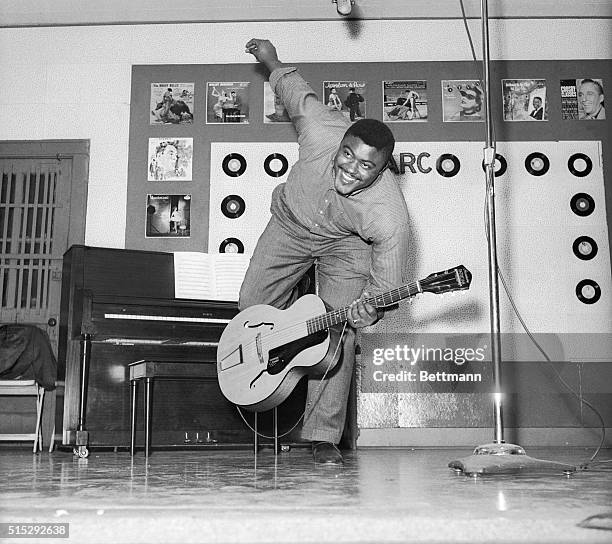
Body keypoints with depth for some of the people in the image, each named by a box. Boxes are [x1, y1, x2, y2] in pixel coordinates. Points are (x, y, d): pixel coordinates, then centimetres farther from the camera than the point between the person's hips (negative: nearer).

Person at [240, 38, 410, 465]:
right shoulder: (321, 131, -34)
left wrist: (369, 310, -40)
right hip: (291, 222, 3)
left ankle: (325, 437, -3)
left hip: (346, 242, -3)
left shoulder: (390, 218, -39)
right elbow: (295, 88, -11)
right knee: (253, 307, 1)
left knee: (339, 333, -14)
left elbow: (387, 286, -26)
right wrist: (273, 63, 5)